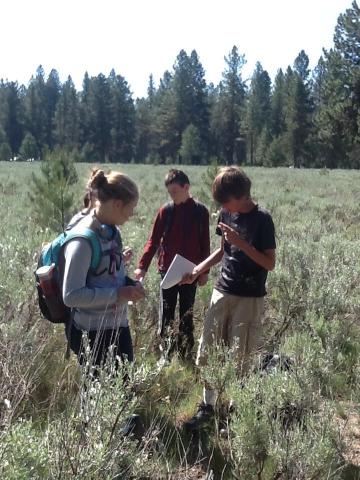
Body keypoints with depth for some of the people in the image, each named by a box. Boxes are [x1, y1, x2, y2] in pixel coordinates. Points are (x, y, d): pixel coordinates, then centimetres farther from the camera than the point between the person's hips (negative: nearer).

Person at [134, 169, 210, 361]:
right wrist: (142, 265, -12)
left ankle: (186, 354, 20)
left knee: (187, 315, 10)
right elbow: (153, 240, -2)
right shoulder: (165, 211, -2)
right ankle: (166, 354, 11)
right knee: (166, 315, 2)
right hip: (168, 271, 0)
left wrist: (204, 271, 2)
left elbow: (205, 244, 3)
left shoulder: (200, 211, -1)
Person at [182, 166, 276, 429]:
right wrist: (196, 270, 6)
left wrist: (241, 243, -22)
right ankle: (208, 406, 22)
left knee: (240, 358, 0)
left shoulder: (261, 219, -13)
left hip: (249, 298, -6)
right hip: (222, 292, 6)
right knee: (207, 352, 6)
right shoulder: (226, 214, 5)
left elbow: (270, 263, -13)